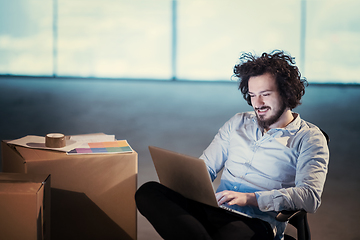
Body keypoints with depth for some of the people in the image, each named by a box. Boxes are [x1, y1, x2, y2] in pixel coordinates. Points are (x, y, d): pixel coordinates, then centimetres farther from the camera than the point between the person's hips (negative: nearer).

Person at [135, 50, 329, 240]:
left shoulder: (308, 138, 5)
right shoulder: (238, 123, 22)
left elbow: (310, 196, -10)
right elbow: (205, 168, 22)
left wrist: (250, 198, -22)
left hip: (258, 221, -7)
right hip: (213, 210, 7)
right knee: (148, 192, -23)